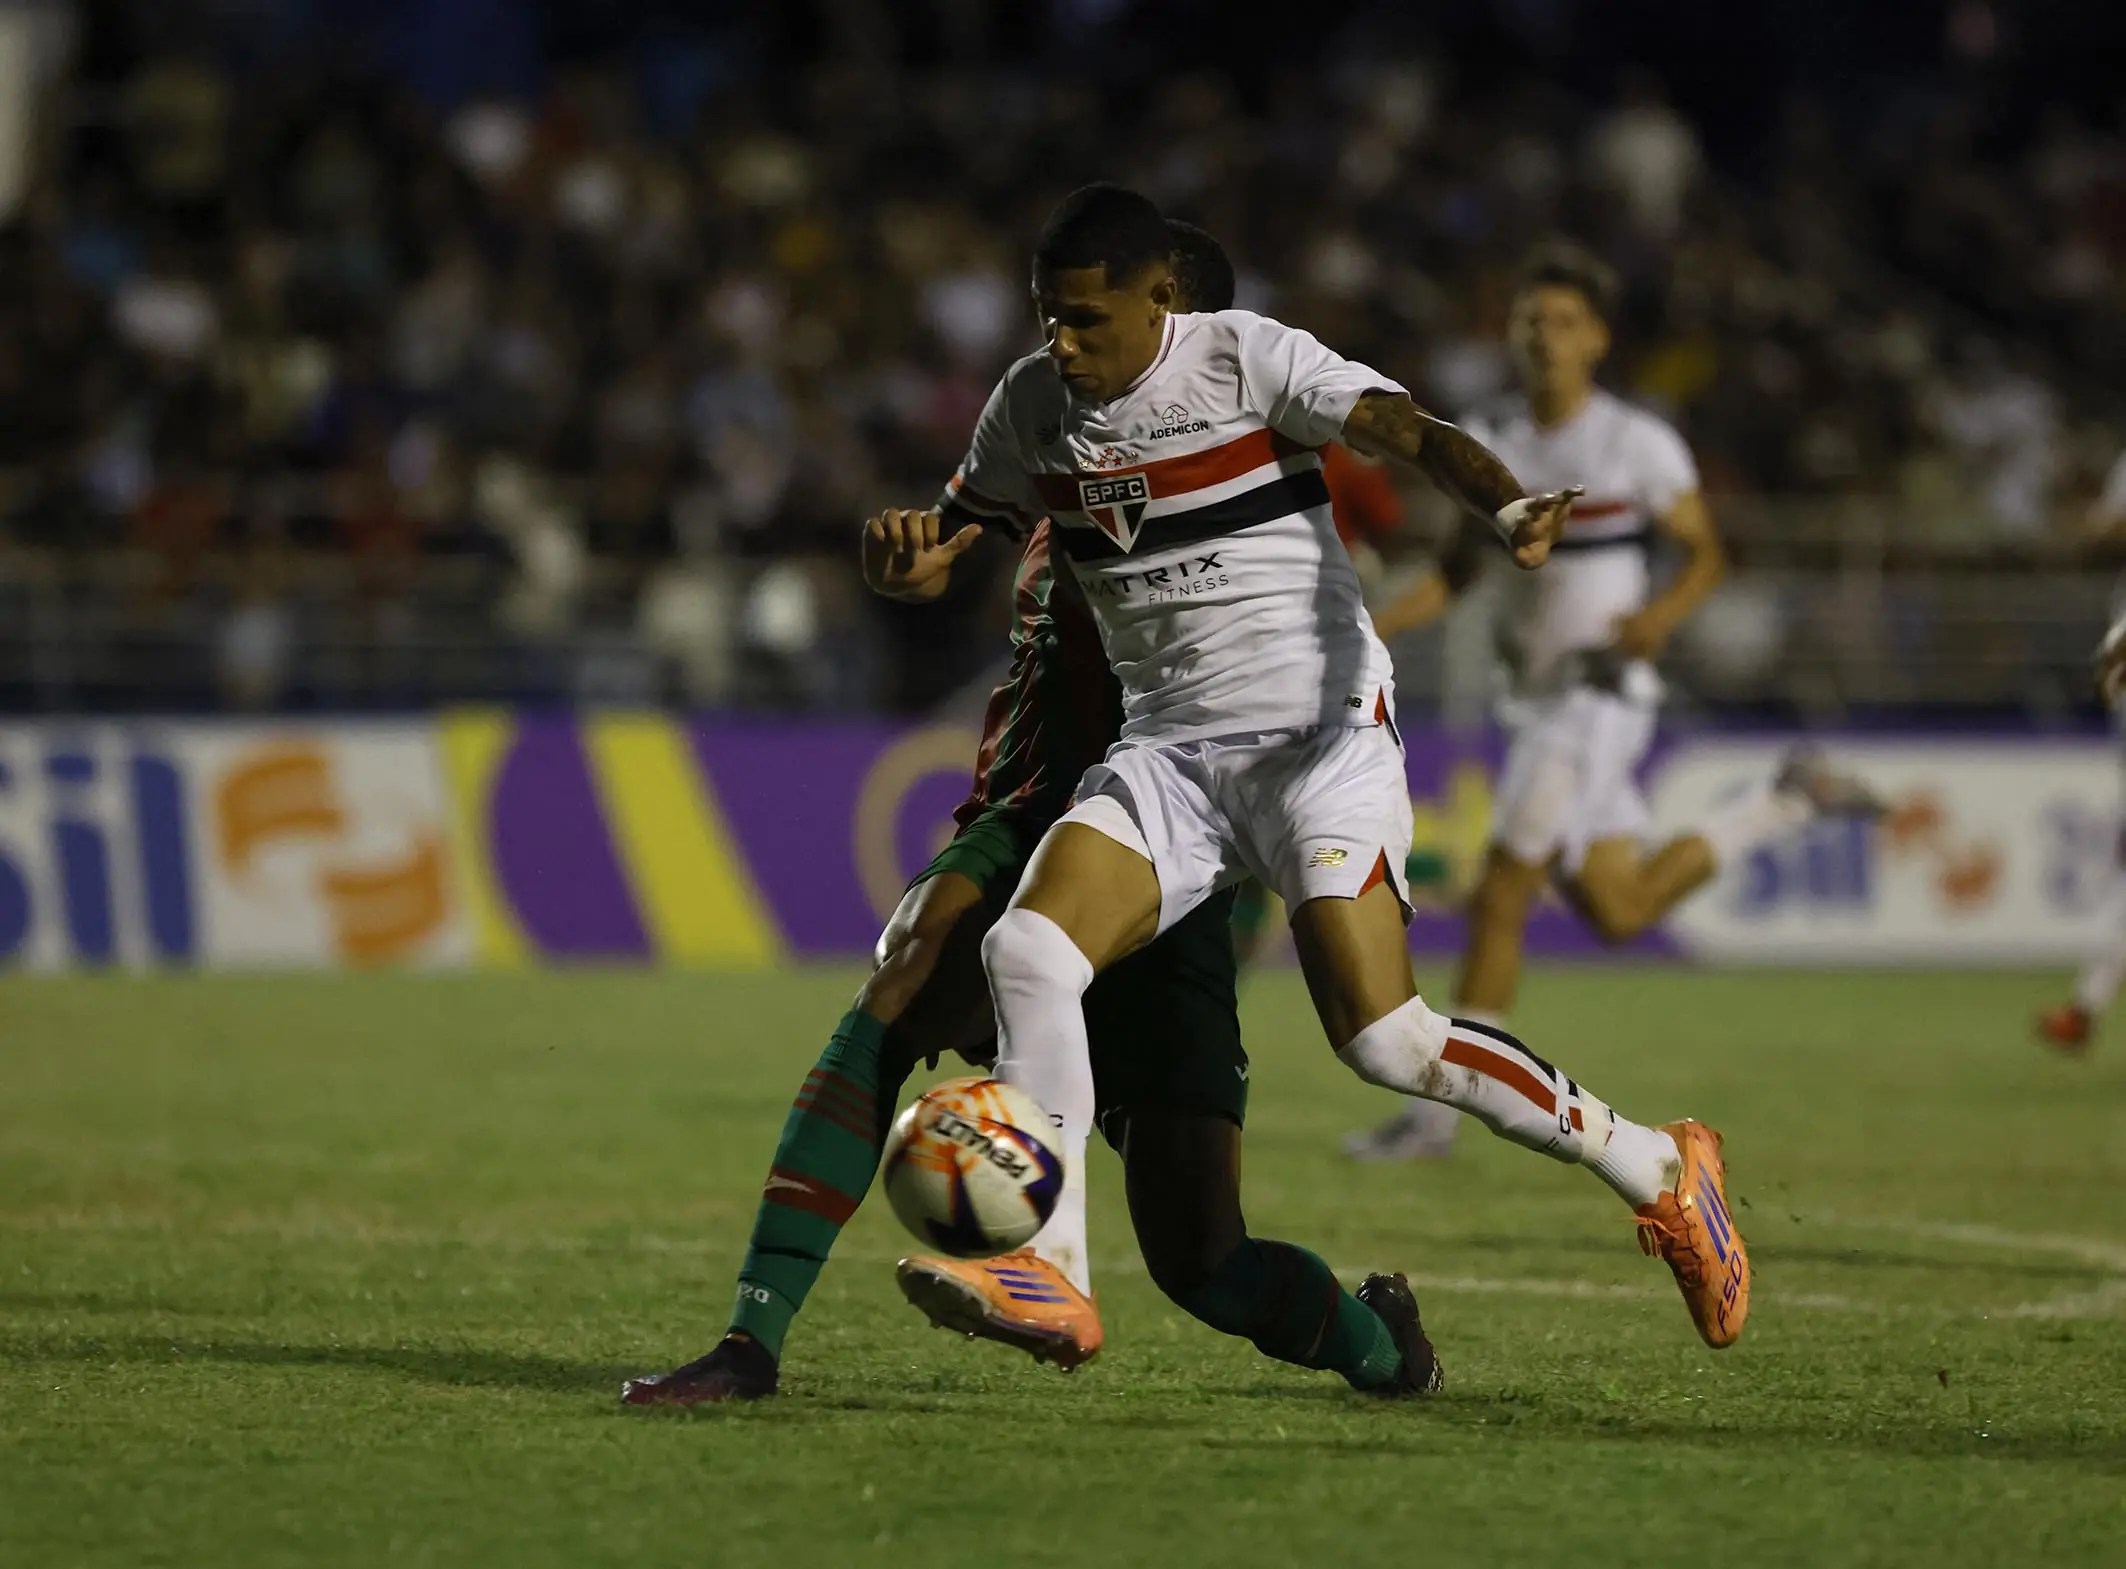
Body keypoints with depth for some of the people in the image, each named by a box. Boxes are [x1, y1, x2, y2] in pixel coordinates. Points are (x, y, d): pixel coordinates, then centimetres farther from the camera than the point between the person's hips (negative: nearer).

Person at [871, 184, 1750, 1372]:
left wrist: (1508, 507, -42)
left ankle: (1660, 1173, 1)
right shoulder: (1032, 406, 7)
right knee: (1026, 949, -18)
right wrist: (901, 553, -10)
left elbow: (1413, 433, -21)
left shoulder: (1248, 359, -9)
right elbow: (942, 555, 16)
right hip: (1169, 750, 6)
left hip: (1317, 731, -6)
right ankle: (1050, 1270, -15)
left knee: (1383, 1038, -16)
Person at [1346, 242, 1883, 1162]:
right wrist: (1366, 632, 0)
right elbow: (1457, 573, 14)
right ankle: (1787, 802, 29)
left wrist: (1664, 613, -23)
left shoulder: (1637, 445, -7)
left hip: (1601, 697, -7)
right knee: (1617, 911, 10)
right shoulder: (1491, 446, 9)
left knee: (1501, 898, -12)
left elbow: (1706, 554, -2)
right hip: (1539, 698, 7)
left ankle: (1438, 1110, -7)